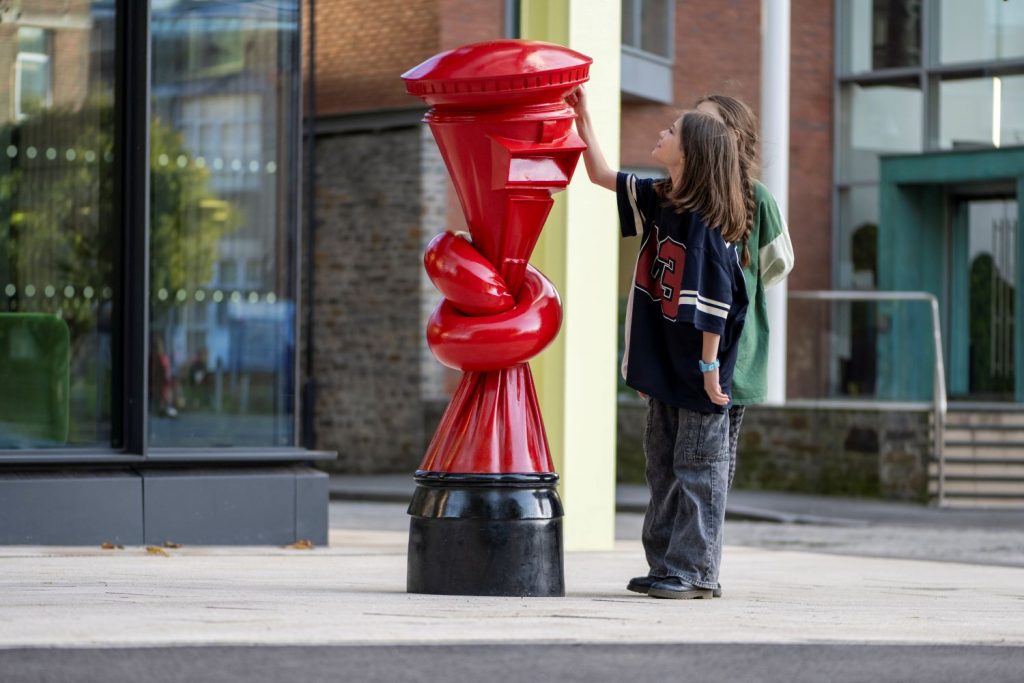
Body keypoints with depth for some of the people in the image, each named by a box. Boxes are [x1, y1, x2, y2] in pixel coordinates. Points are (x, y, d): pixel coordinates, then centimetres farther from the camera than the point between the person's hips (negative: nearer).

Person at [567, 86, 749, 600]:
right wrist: (582, 118, 14)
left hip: (699, 370, -8)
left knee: (697, 469, -3)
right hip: (664, 365, 8)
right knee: (663, 468, 11)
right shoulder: (658, 201, 6)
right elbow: (601, 175, 19)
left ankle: (695, 571, 1)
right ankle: (665, 566, 17)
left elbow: (714, 303, -18)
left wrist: (709, 366, -19)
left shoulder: (707, 220, -17)